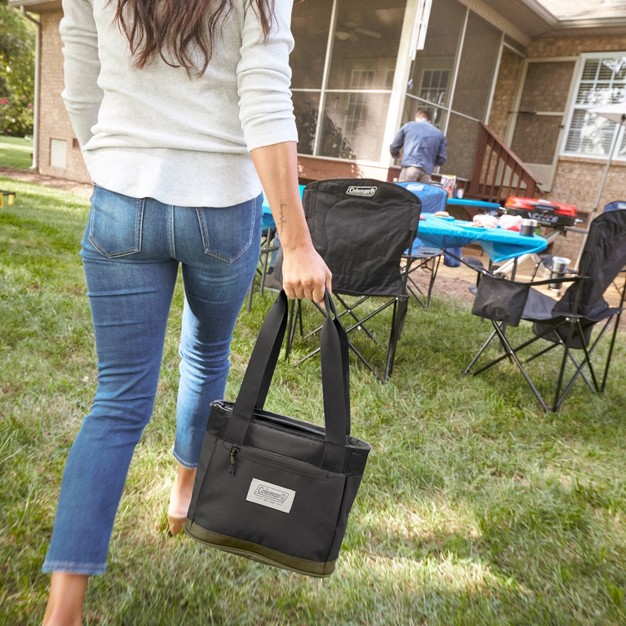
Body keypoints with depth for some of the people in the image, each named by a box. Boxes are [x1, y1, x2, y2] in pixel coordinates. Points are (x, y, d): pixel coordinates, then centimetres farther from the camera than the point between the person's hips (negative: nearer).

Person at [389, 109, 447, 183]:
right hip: (426, 171, 2)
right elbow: (442, 159, 15)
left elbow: (393, 147, 19)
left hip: (410, 167, -2)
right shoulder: (439, 134, 20)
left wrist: (397, 155, 41)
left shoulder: (408, 126, 17)